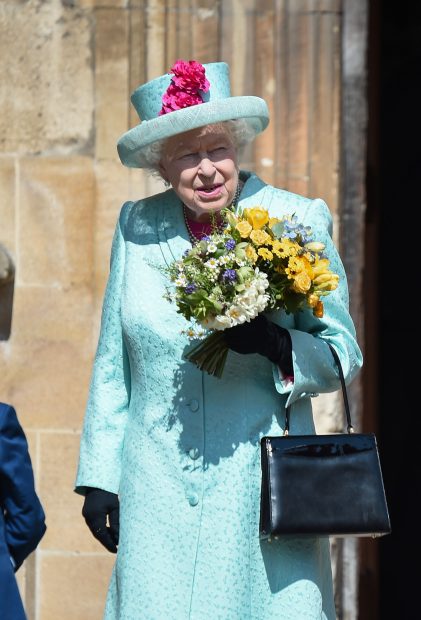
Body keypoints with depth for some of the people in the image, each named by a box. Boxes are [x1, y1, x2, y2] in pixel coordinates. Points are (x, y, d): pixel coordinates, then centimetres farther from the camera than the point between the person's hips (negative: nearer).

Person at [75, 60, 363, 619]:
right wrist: (99, 477, 11)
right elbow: (112, 365, 15)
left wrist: (276, 343, -17)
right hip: (159, 492, 2)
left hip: (262, 486, -2)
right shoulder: (137, 228, 8)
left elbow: (343, 355, 3)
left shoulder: (299, 222, 1)